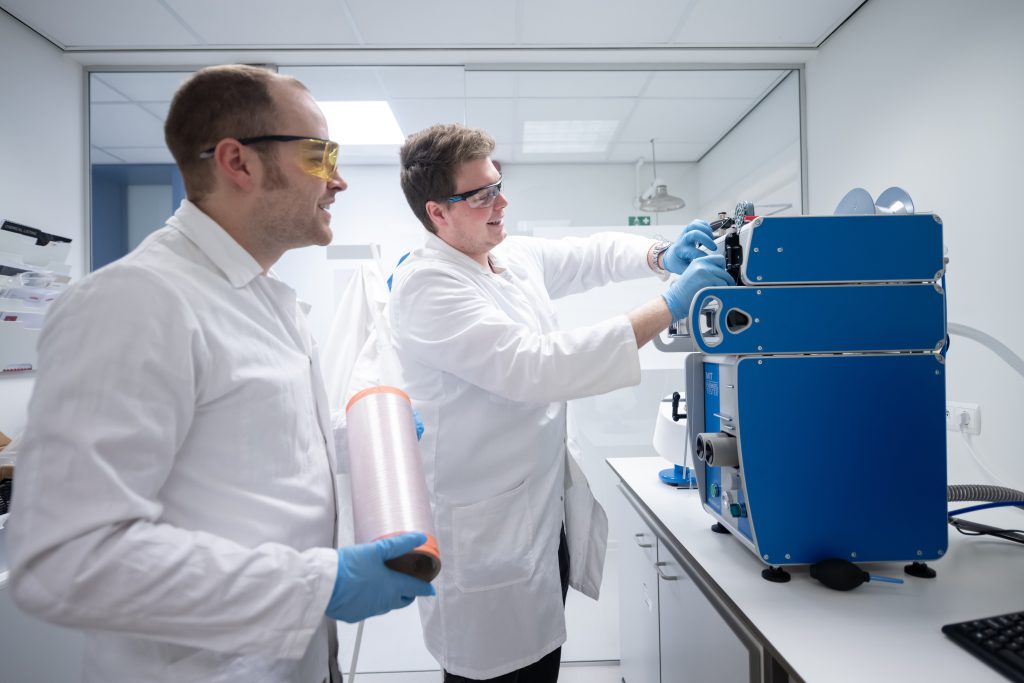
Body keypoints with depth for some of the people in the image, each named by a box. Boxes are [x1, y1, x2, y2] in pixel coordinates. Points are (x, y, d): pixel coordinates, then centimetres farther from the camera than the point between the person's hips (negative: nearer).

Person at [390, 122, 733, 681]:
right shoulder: (426, 285, -20)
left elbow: (594, 255, 19)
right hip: (486, 534, -7)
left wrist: (661, 257, -3)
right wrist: (669, 307, -28)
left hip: (544, 511, 8)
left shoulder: (518, 256, 5)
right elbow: (533, 368, -30)